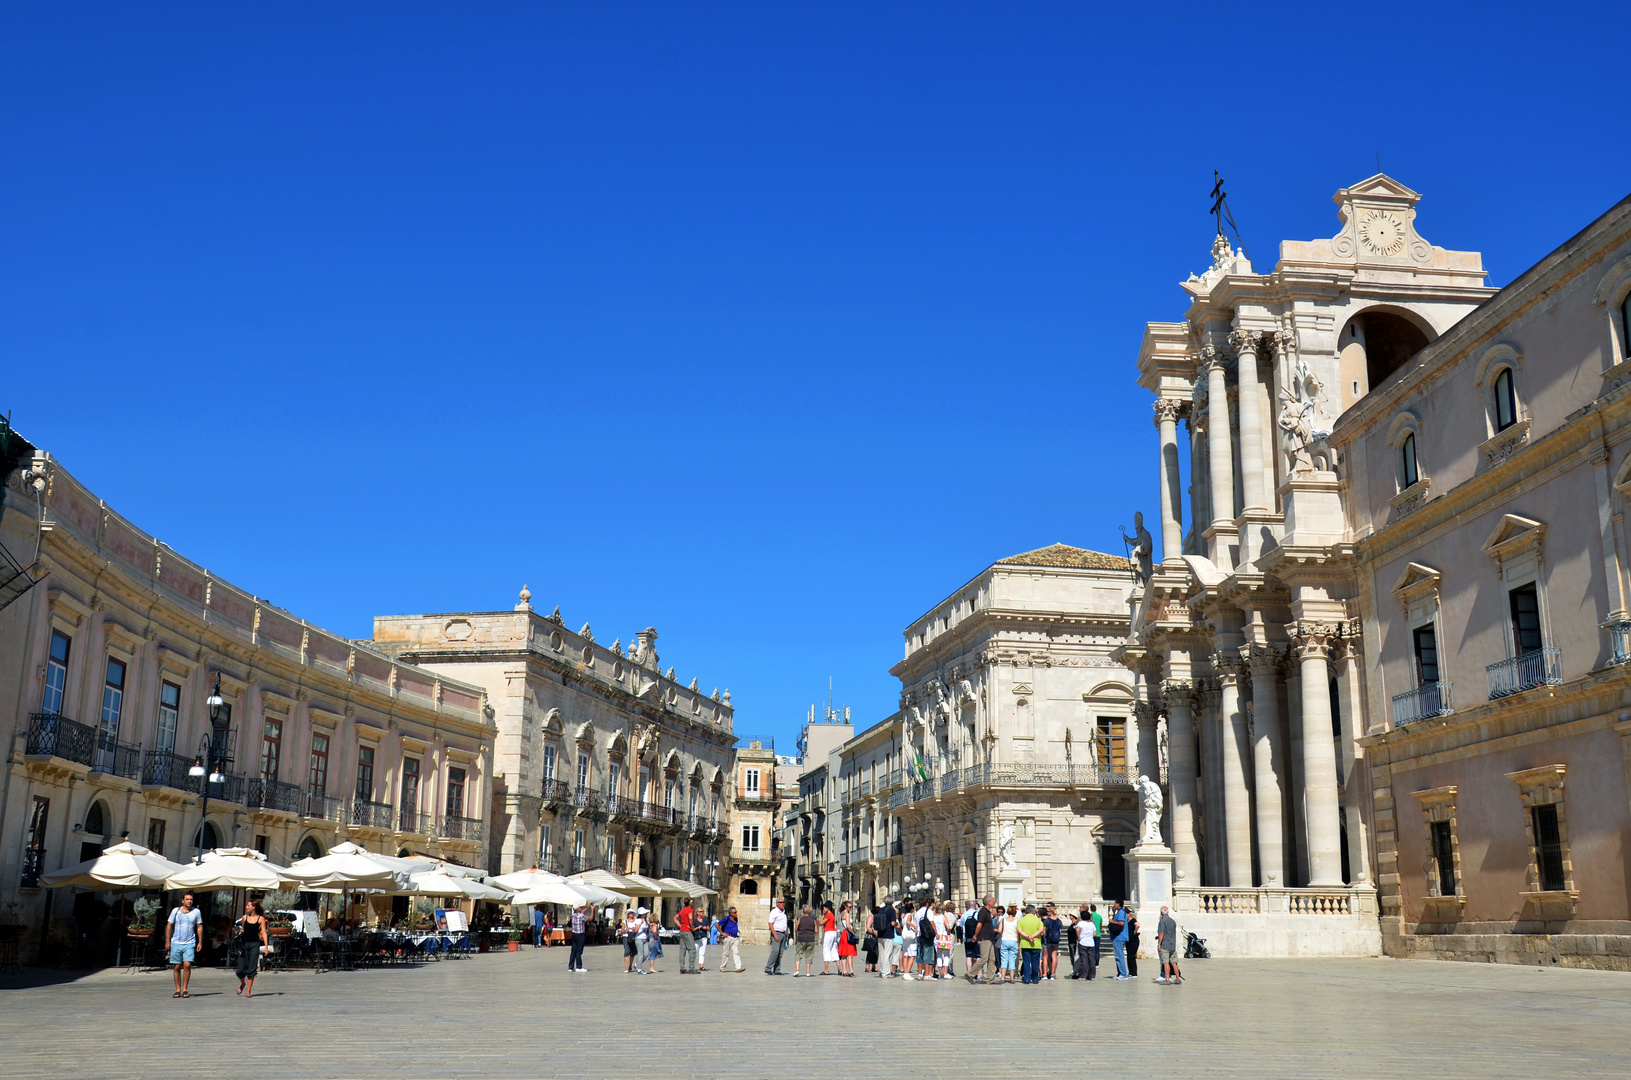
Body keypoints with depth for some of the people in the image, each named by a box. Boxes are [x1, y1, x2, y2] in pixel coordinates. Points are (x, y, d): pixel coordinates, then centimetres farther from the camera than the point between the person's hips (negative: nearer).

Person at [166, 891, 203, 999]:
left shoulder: (196, 912, 5)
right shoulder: (175, 911, 5)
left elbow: (199, 927, 10)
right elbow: (169, 925, 11)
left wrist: (199, 942, 7)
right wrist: (167, 941, 5)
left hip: (189, 943, -1)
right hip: (176, 943, 1)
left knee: (187, 965, -13)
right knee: (177, 967, 3)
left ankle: (184, 989, -2)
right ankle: (178, 990, 14)